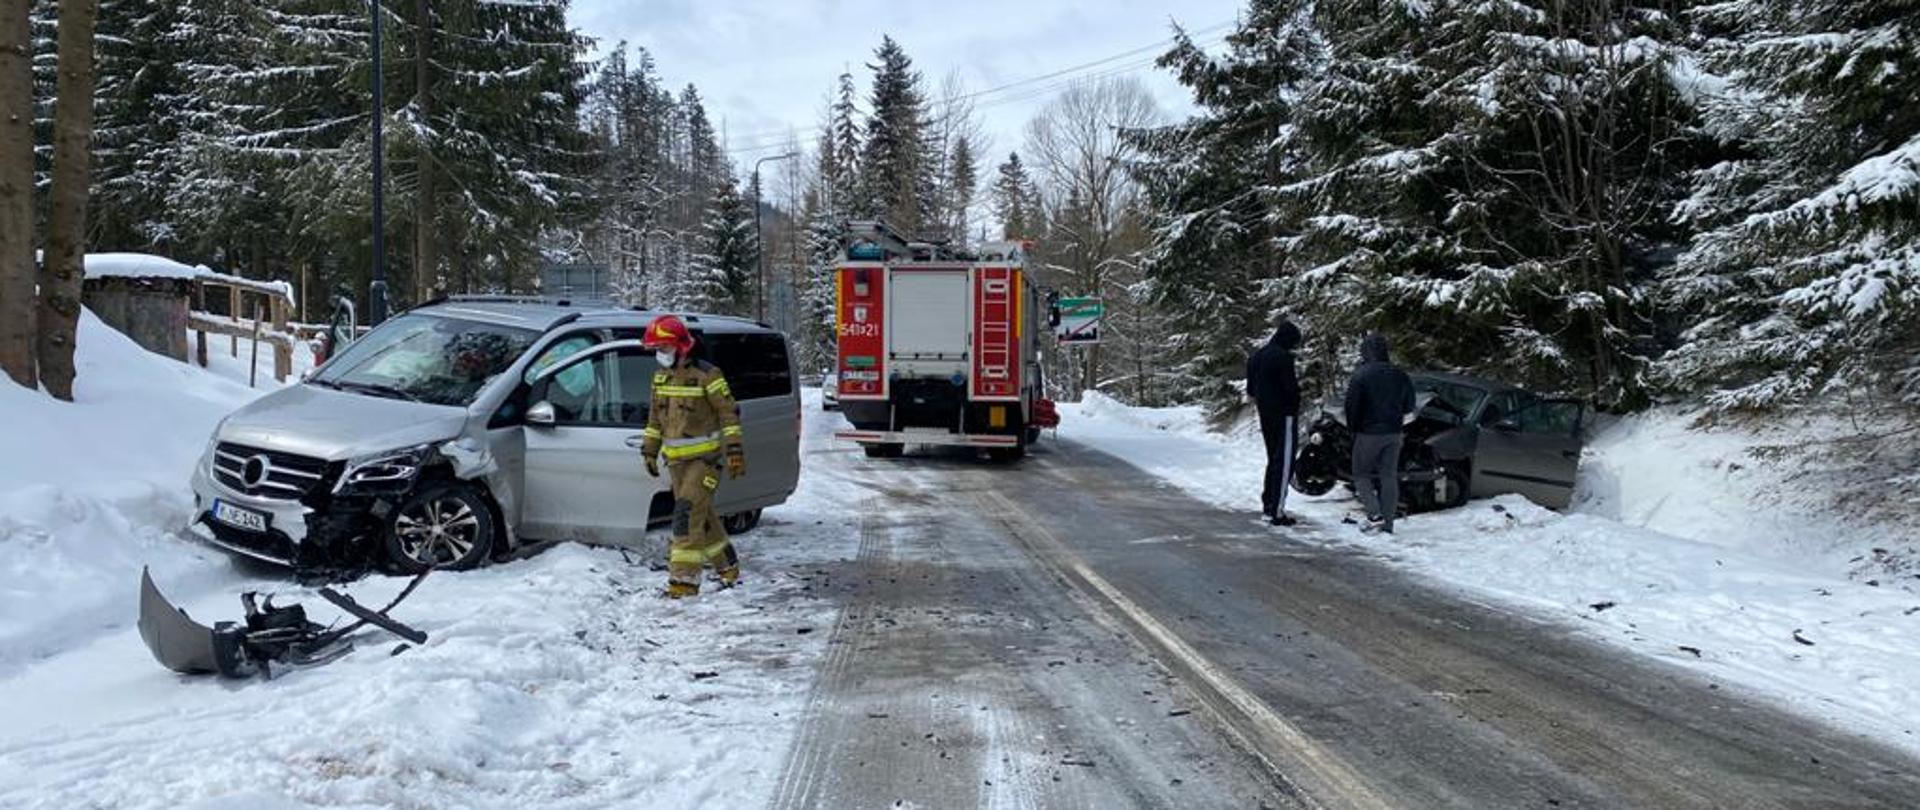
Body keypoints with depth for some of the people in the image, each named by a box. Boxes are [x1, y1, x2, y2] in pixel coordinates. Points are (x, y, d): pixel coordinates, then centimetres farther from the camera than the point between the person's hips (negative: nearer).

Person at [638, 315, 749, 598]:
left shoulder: (706, 375, -12)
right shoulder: (661, 377, 10)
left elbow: (728, 413, -10)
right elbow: (655, 416, 19)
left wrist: (735, 450, -13)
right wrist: (649, 449, 17)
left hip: (704, 457, -7)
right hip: (676, 459, 7)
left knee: (688, 513, -16)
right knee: (701, 514, 13)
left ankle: (684, 579, -16)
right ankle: (728, 568, 28)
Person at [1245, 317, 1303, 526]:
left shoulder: (1256, 357, 10)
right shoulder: (1283, 357, -17)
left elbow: (1250, 389, 15)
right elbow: (1291, 388, -20)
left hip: (1265, 415, 8)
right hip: (1283, 415, -8)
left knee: (1273, 458, 21)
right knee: (1285, 462, -5)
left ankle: (1267, 502, 28)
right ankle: (1277, 511, -8)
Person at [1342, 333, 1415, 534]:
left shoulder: (1361, 375, -14)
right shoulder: (1400, 375, 6)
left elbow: (1352, 406, -12)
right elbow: (1409, 405, 14)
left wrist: (1353, 428, 2)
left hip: (1368, 433, -5)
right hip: (1393, 434, 5)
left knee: (1361, 474, 7)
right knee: (1389, 476, 9)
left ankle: (1375, 515, -9)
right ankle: (1387, 523, 9)